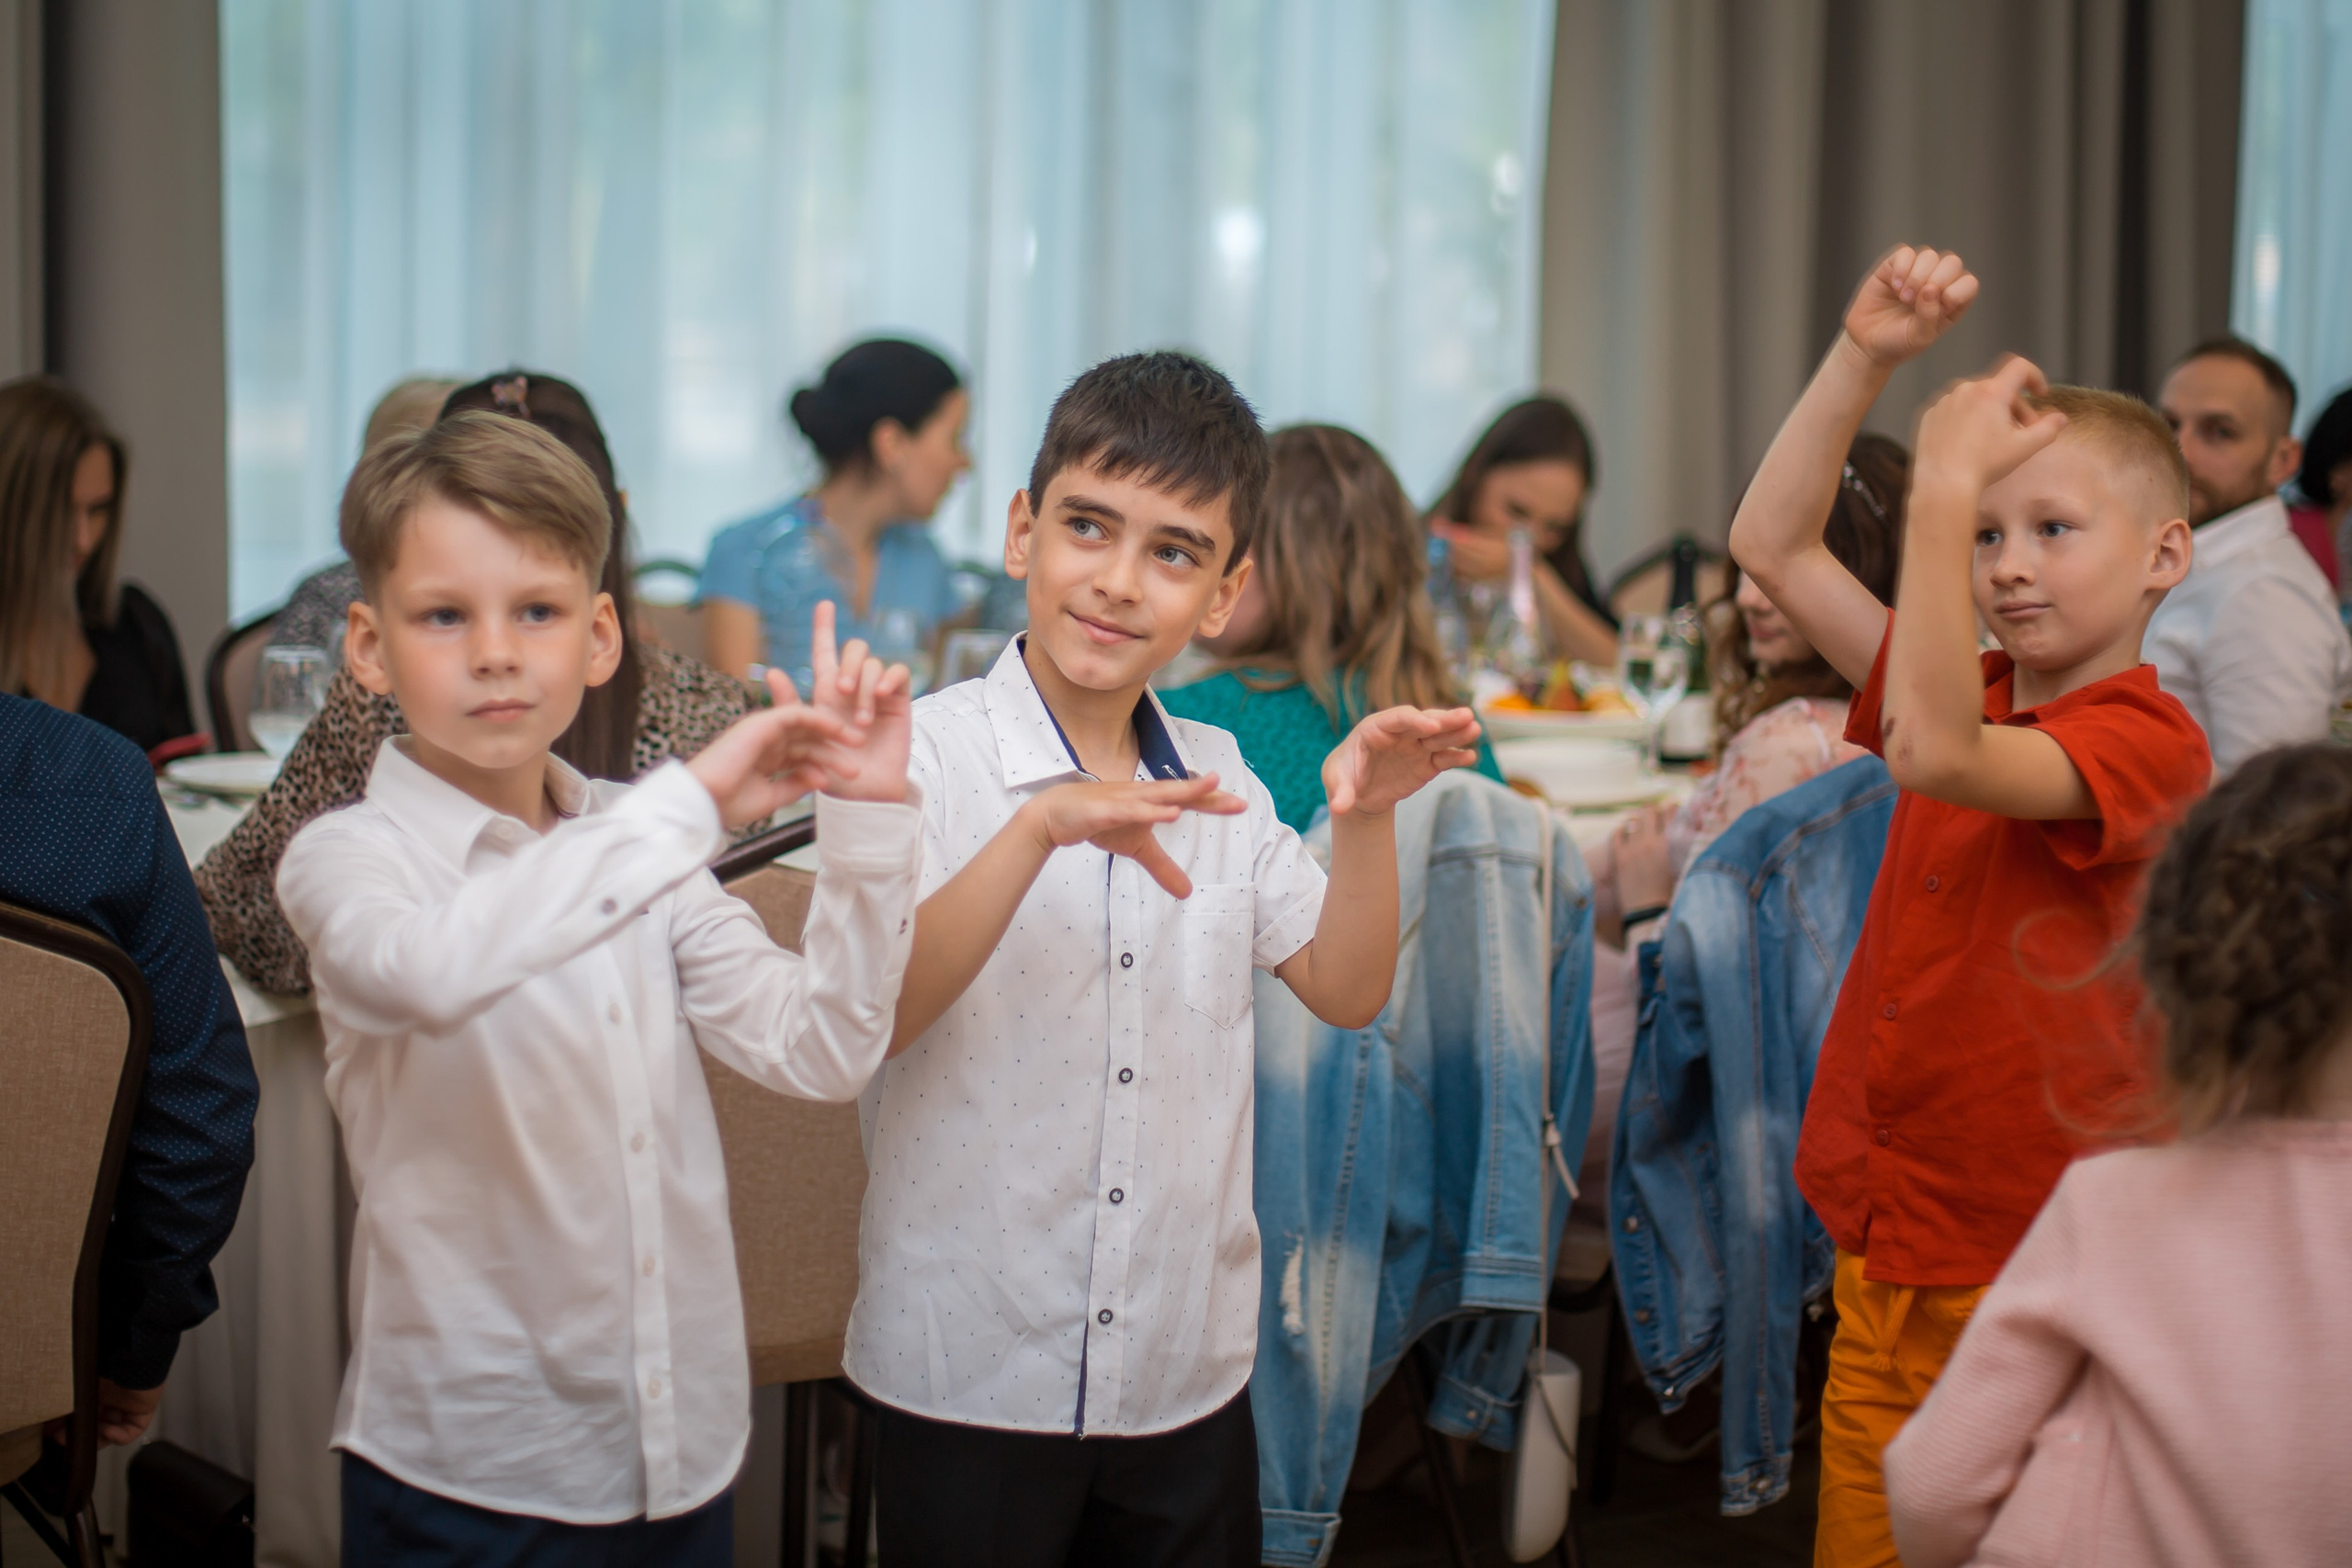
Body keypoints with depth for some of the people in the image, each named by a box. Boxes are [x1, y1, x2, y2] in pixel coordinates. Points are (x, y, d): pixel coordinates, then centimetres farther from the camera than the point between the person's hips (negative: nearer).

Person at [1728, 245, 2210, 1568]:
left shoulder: (2150, 741, -15)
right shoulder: (1969, 691, 8)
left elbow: (1935, 755, -32)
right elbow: (1771, 546, 6)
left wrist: (1941, 482, -30)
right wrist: (1867, 357, -3)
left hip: (2029, 1284, -7)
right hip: (1883, 1263, 7)